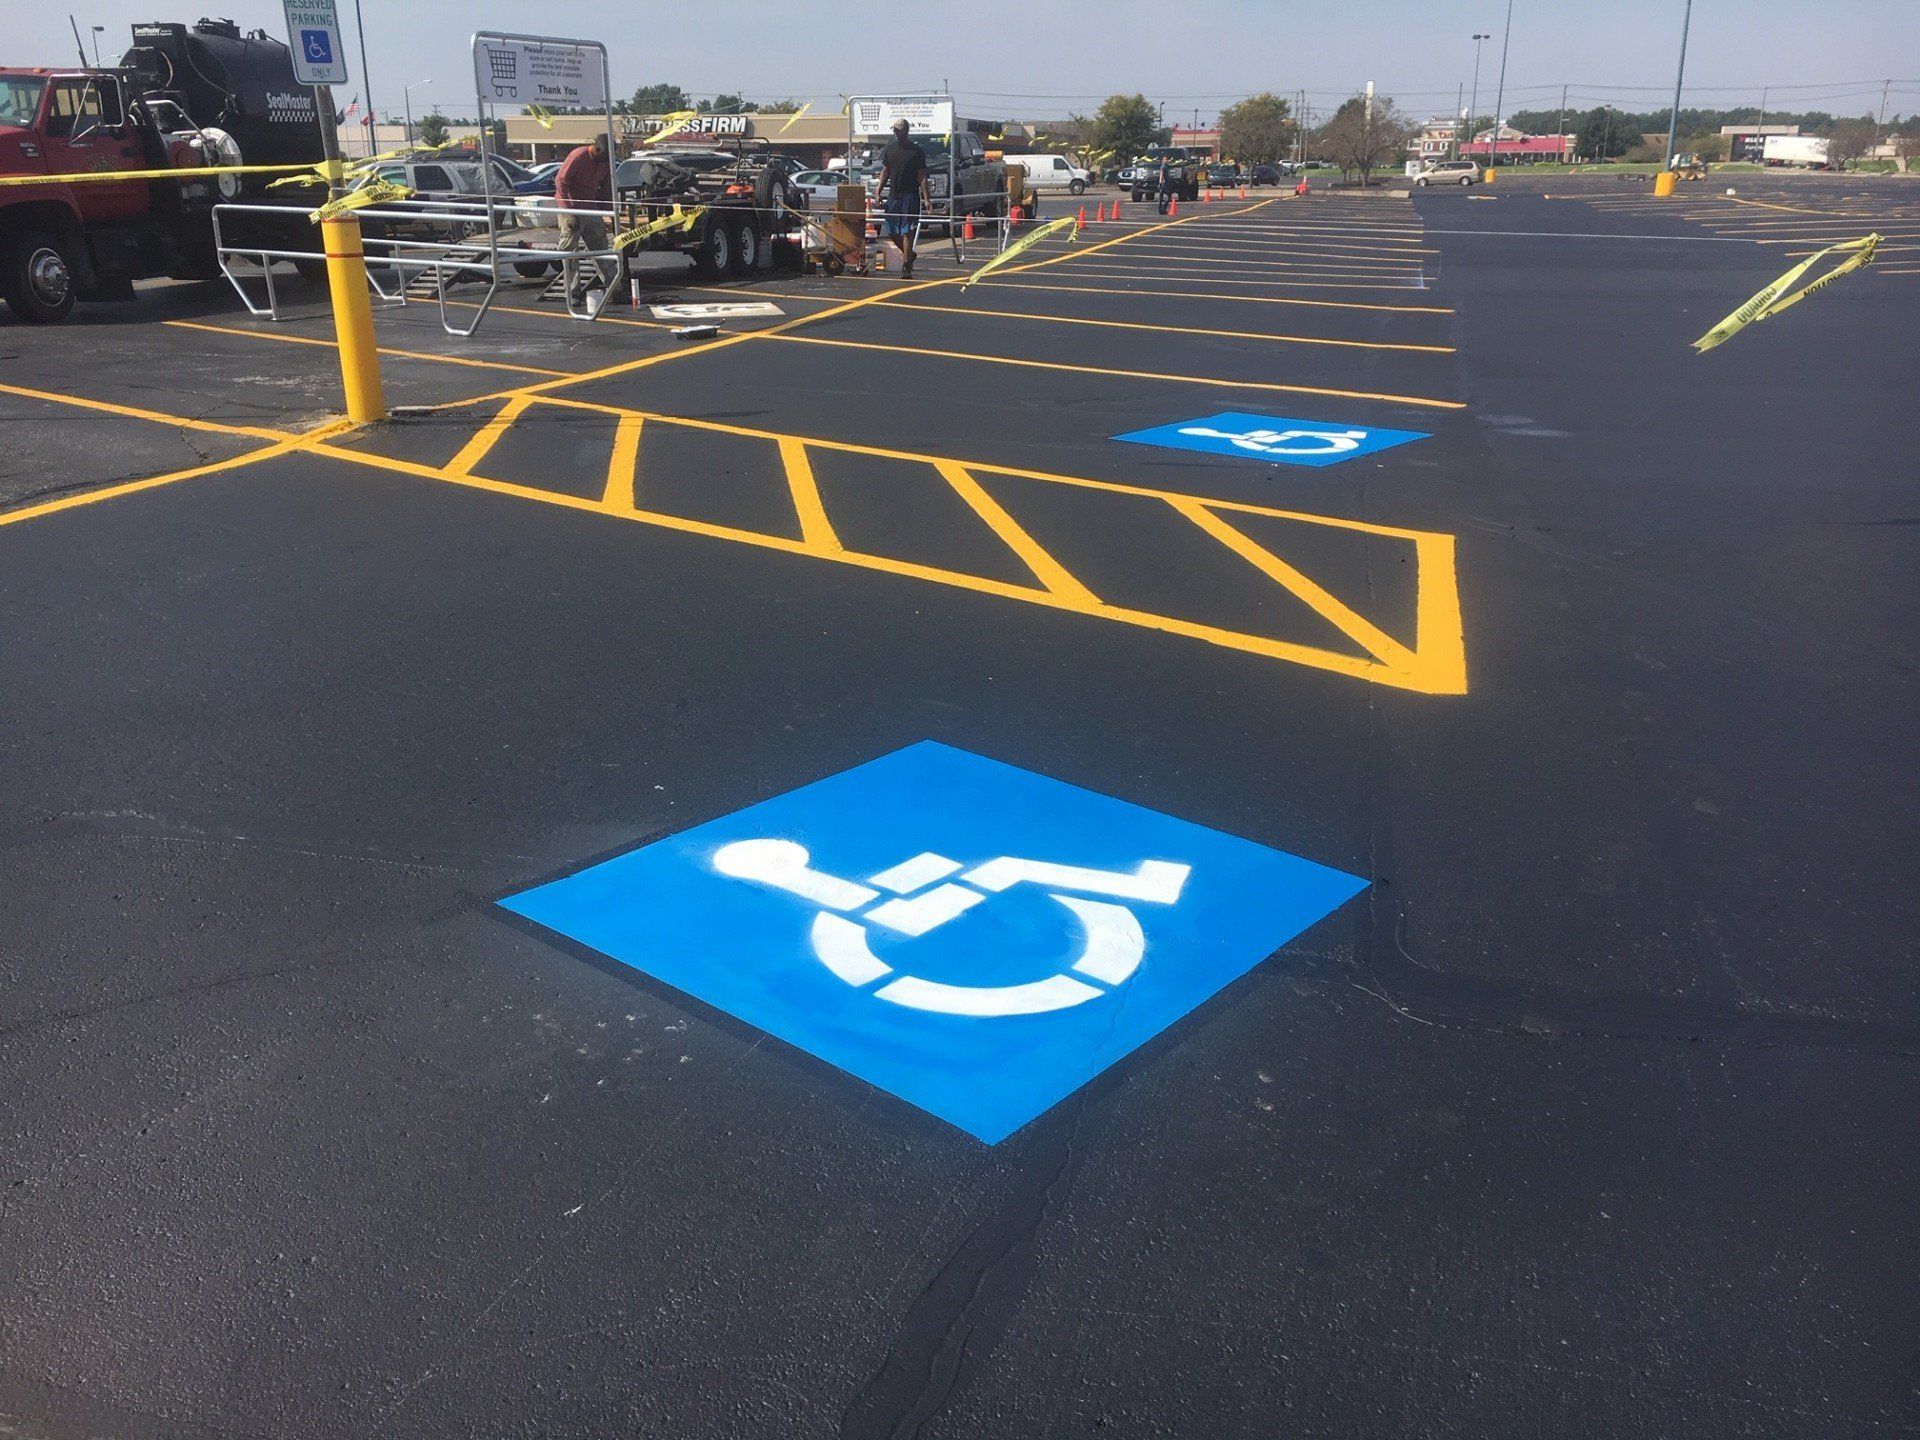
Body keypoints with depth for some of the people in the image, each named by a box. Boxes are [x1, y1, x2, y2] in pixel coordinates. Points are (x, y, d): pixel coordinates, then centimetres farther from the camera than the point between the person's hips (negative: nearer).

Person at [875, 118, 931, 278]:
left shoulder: (916, 151, -2)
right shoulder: (889, 150, 11)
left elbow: (922, 176, -3)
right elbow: (885, 173, 17)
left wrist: (926, 198, -11)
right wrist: (879, 192, 7)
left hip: (910, 196, -5)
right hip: (893, 196, 5)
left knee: (907, 233, -8)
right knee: (892, 233, 7)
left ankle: (906, 268, -5)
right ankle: (909, 255, 29)